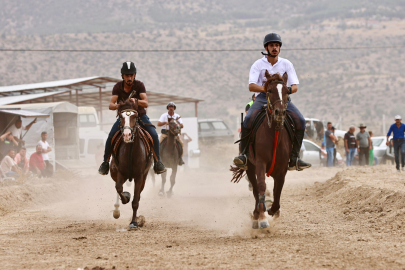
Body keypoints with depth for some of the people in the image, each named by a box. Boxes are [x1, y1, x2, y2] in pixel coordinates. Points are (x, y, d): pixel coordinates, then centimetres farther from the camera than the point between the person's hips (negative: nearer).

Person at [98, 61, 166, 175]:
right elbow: (111, 105, -15)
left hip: (140, 115, -1)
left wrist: (136, 101, -43)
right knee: (111, 137, -22)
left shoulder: (139, 85, -11)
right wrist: (118, 106, -39)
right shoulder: (118, 87, -8)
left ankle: (157, 162, -7)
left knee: (154, 135, -22)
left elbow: (146, 104, -22)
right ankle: (105, 162, -5)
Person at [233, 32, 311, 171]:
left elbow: (295, 86, 2)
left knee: (300, 121, -21)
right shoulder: (258, 64, 2)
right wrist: (266, 89, -29)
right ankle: (244, 154, -19)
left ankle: (294, 158, -14)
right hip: (262, 97, -2)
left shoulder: (286, 64, 8)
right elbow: (251, 86, -9)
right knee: (248, 119, -31)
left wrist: (289, 89, -23)